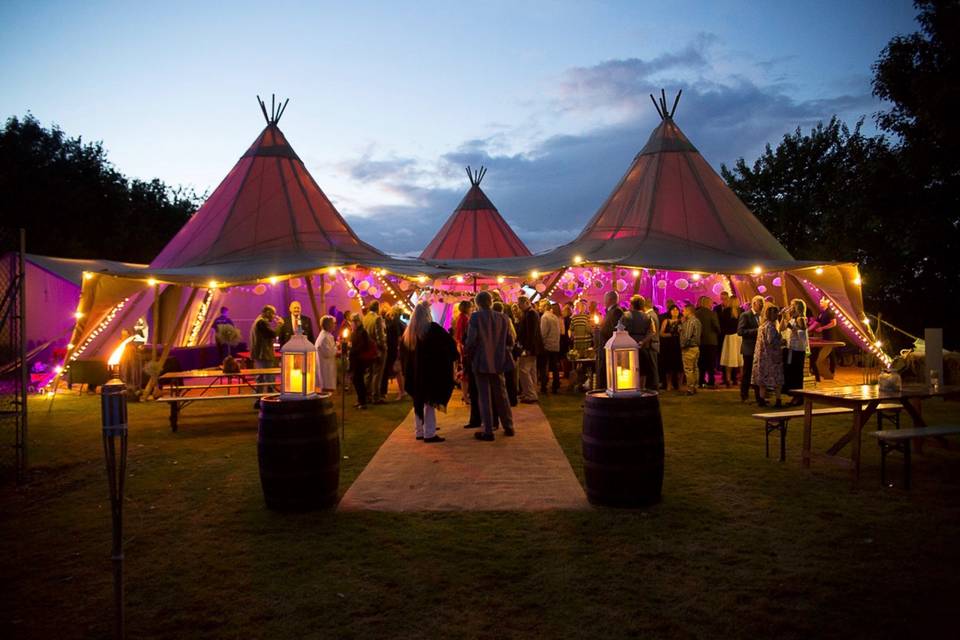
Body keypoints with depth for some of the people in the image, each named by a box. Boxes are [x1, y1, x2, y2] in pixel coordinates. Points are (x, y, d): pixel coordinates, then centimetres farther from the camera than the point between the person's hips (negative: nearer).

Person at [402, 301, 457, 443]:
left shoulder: (409, 331, 5)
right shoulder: (433, 328, -14)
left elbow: (402, 348, 16)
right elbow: (450, 342, -19)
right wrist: (451, 357, -3)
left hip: (414, 371, 6)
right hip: (430, 371, -6)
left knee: (419, 400, 16)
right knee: (429, 402, -1)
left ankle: (419, 431, 21)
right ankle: (429, 433, -2)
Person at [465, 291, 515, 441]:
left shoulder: (475, 317, -11)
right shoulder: (502, 318, 2)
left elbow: (471, 340, -16)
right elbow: (510, 342, 4)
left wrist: (470, 356, 2)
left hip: (482, 362, -4)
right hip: (498, 362, 4)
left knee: (484, 396, 2)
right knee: (501, 394, 16)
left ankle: (488, 431, 4)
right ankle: (508, 427, 25)